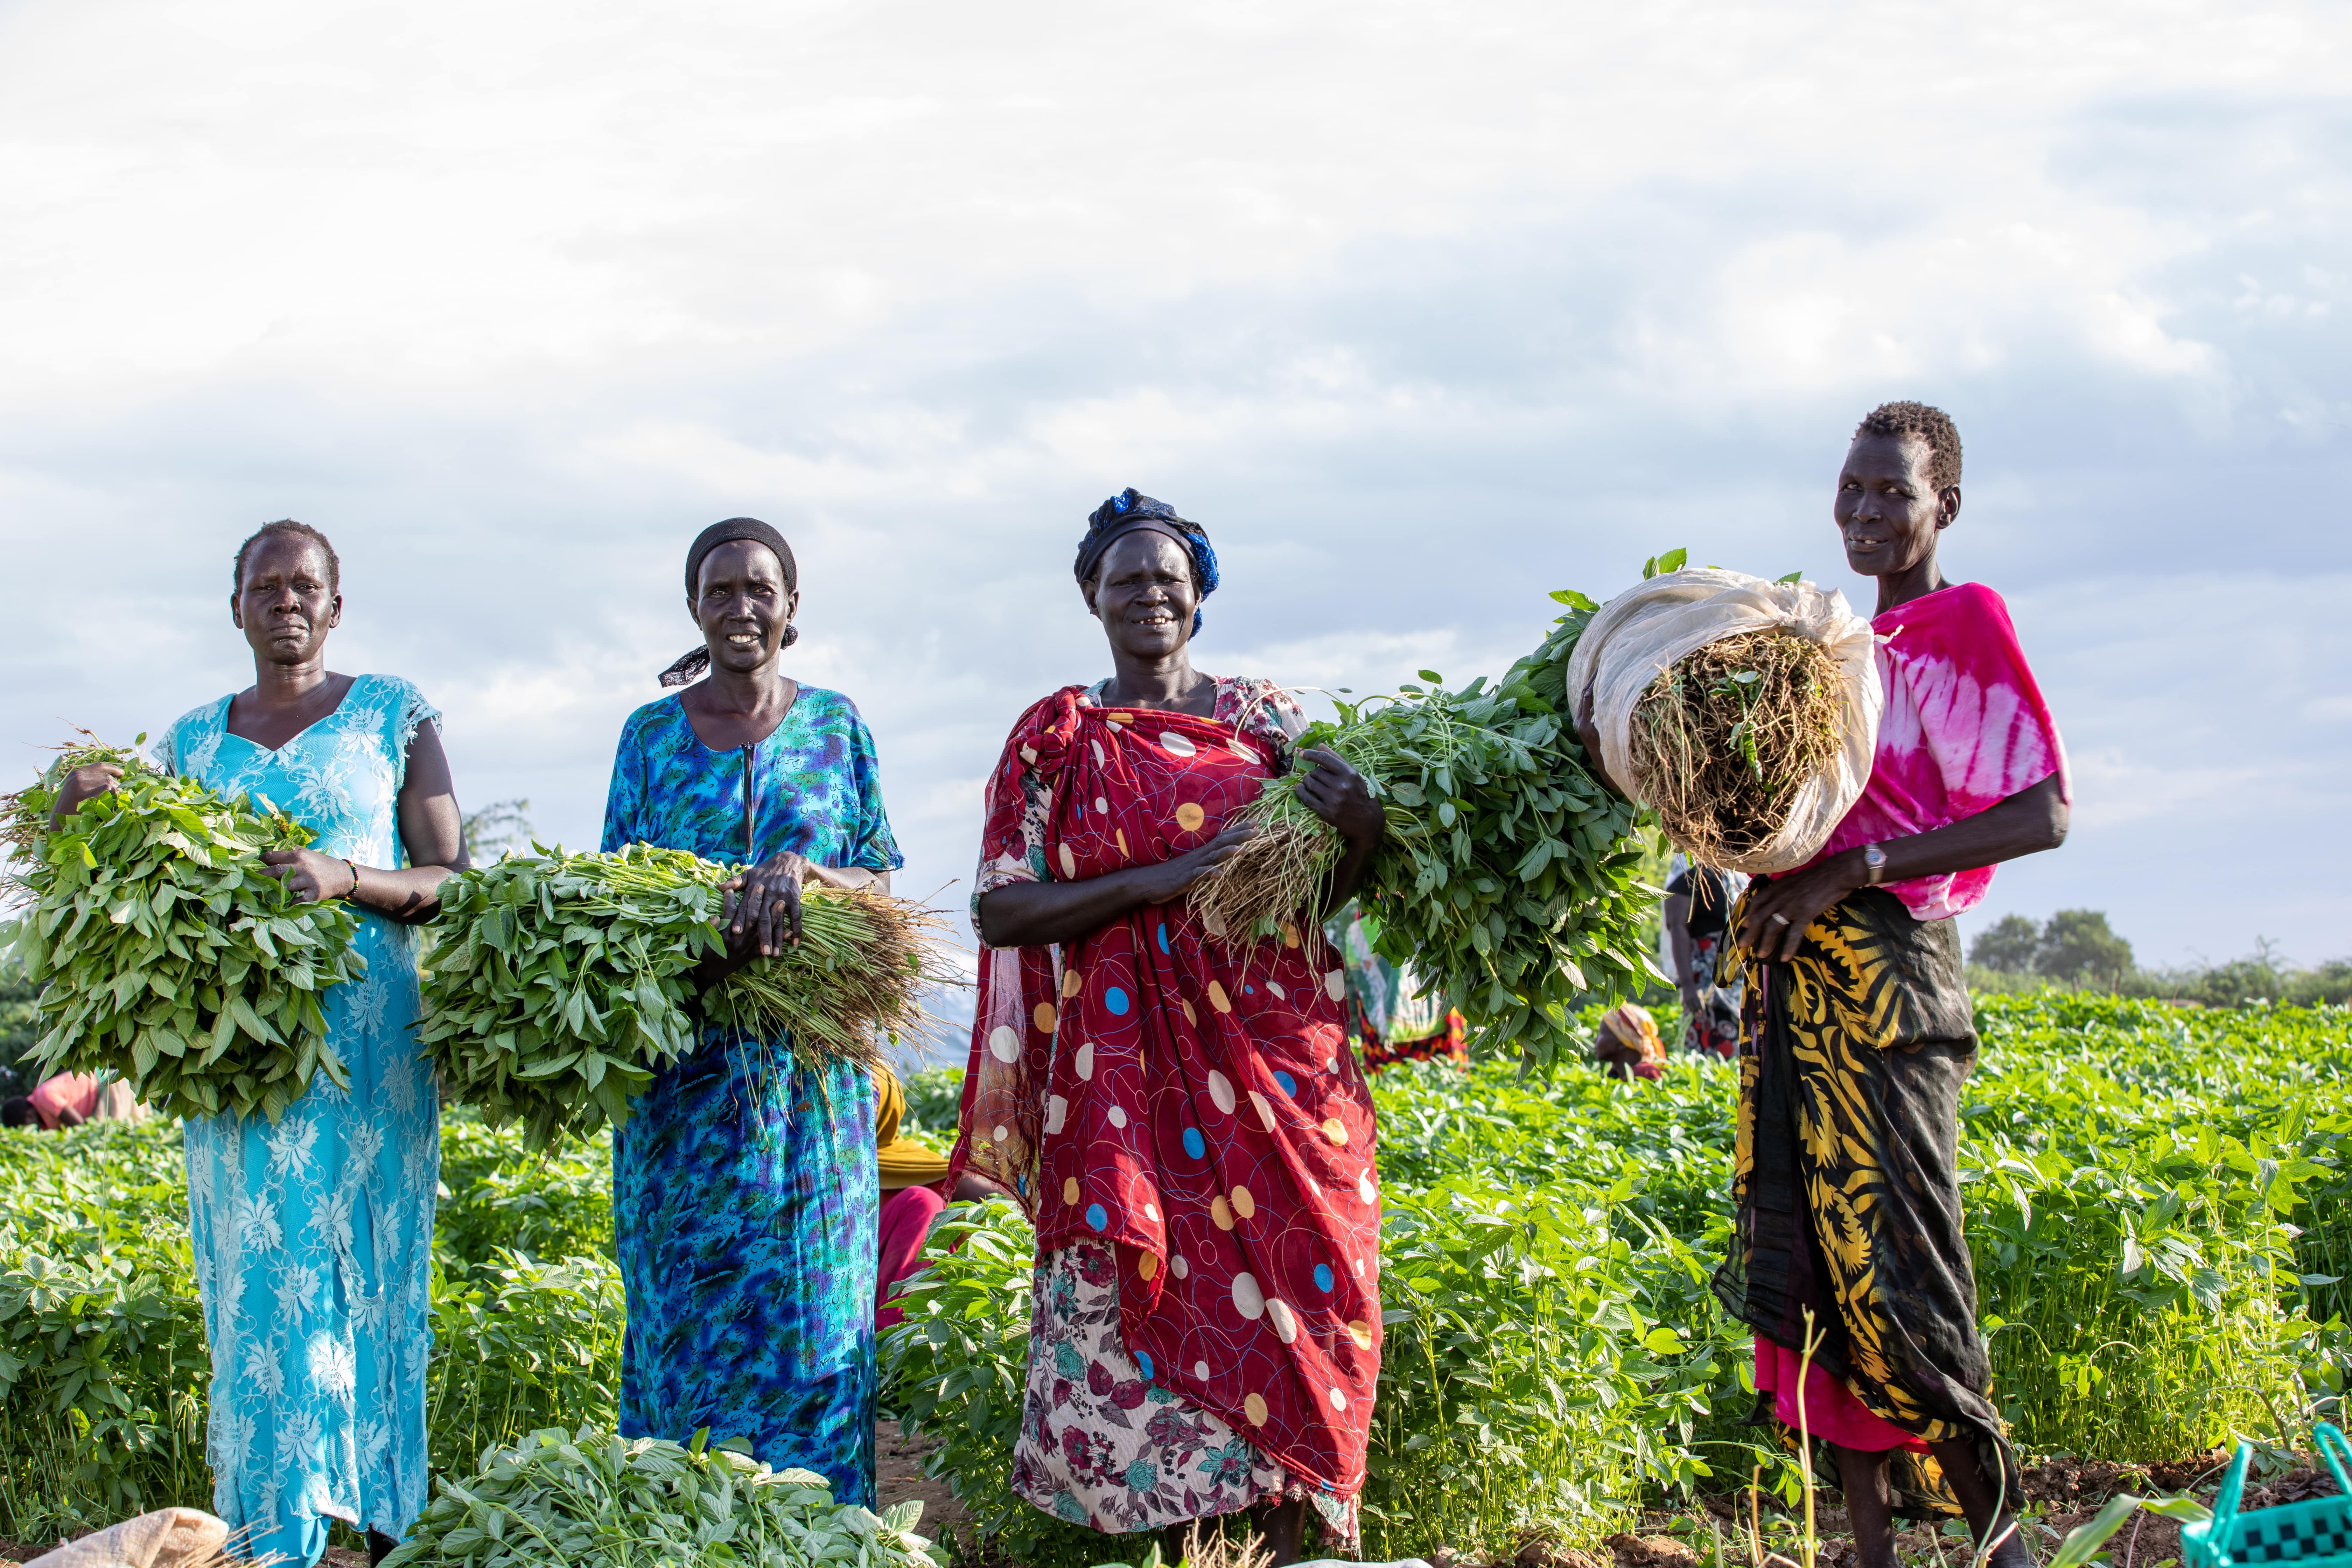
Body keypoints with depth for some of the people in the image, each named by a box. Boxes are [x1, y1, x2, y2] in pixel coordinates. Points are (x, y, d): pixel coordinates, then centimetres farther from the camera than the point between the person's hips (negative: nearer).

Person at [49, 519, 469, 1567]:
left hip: (366, 1048, -3)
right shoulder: (192, 741, 15)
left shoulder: (393, 714, 6)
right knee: (257, 1291, -1)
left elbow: (451, 883, 1)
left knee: (362, 1279, -5)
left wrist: (346, 878, -17)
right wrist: (87, 823, -5)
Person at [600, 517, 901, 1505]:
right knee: (686, 1306, 0)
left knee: (809, 1307, -1)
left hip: (808, 1064, 0)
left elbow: (881, 886, 4)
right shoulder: (653, 734, 8)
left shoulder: (836, 725, 7)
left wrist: (803, 871, -17)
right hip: (684, 1065, 0)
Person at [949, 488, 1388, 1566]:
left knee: (1287, 1286, -3)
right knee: (1142, 1308, -4)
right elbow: (1000, 911, -3)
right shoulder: (1056, 740, 5)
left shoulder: (1264, 719, 9)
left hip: (1274, 1056, 1)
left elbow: (1330, 892, 10)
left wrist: (1363, 833, -14)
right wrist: (1159, 881, -14)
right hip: (1122, 1073, -1)